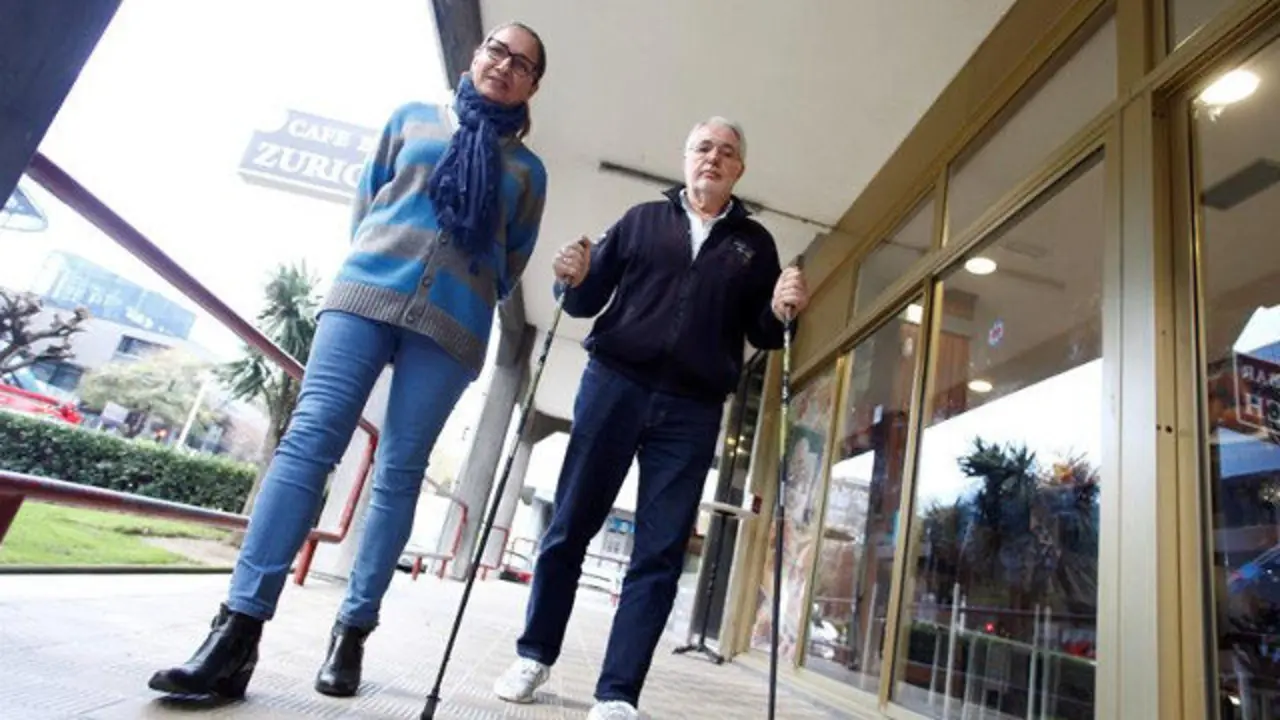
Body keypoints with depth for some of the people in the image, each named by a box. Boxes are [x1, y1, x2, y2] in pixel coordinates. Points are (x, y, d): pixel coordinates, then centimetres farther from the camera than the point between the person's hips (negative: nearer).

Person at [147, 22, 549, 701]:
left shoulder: (528, 169, 17)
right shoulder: (412, 119, 19)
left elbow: (512, 264, 17)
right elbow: (365, 205, 19)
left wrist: (468, 297, 7)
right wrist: (372, 267, 9)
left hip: (452, 325, 0)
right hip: (367, 292, 1)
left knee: (399, 474, -3)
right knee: (308, 440, -14)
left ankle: (352, 633, 4)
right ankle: (237, 631, -13)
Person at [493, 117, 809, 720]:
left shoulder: (755, 244, 13)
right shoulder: (641, 219, 12)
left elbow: (760, 335, 11)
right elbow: (589, 300, 10)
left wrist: (782, 312, -10)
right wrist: (574, 279, -12)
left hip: (693, 411, 1)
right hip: (614, 386, 0)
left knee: (661, 554, -1)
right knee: (570, 527, 4)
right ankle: (535, 655, 23)